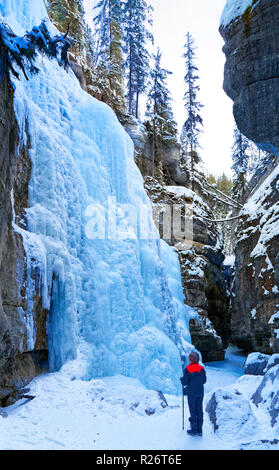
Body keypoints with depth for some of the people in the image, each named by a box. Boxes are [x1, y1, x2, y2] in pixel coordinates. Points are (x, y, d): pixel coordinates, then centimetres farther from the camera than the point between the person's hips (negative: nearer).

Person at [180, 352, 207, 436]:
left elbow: (184, 382, -14)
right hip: (200, 392, 4)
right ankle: (199, 430, 17)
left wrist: (181, 379, 7)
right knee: (199, 410, 11)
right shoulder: (202, 369, -1)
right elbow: (204, 380, 6)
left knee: (193, 411, 5)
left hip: (191, 393, -4)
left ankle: (194, 430, 10)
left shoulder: (187, 369, -14)